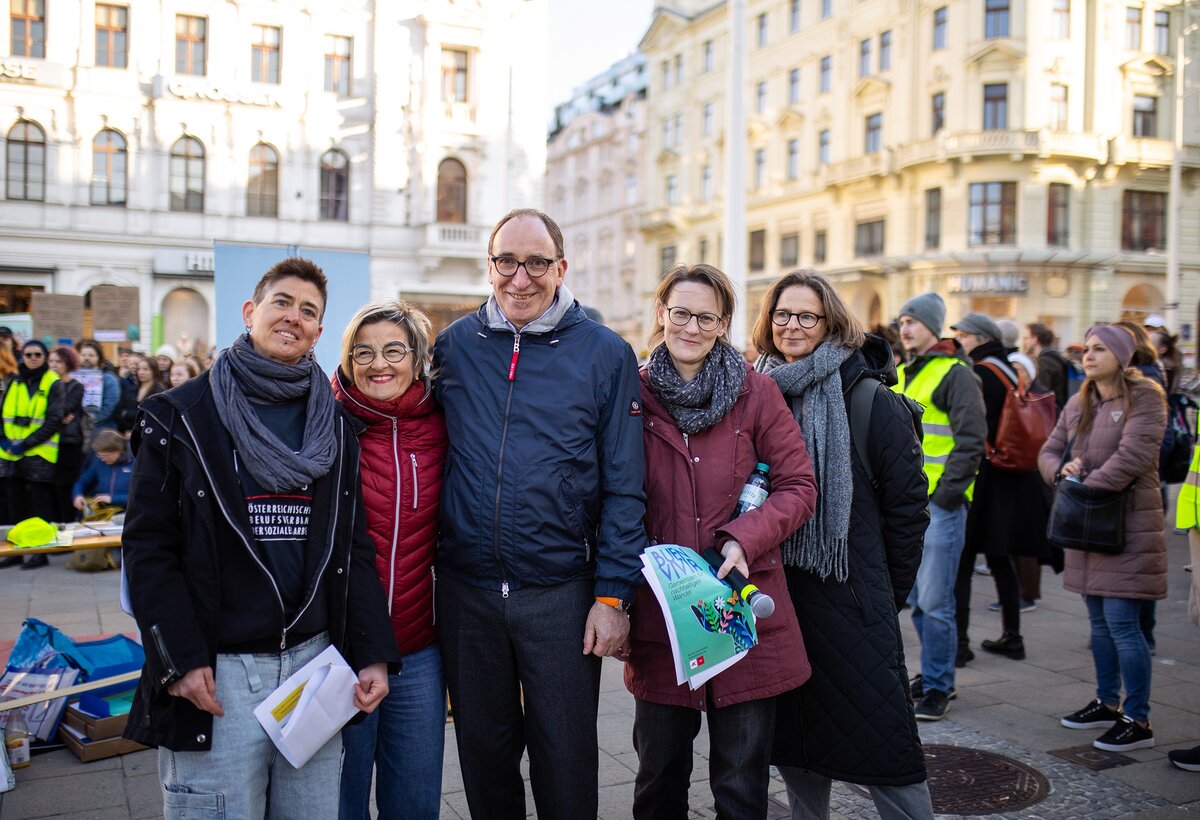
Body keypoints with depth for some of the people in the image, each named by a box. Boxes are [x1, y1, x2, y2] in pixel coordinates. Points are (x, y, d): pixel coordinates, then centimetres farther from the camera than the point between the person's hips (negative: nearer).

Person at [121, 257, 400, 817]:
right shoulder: (180, 417, 0)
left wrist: (372, 655, 0)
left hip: (315, 661, 4)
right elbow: (148, 546, -4)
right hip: (215, 676, -3)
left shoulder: (337, 427, 10)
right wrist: (180, 659, -13)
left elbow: (355, 549, 9)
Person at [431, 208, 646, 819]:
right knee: (483, 752, 17)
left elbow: (623, 486, -4)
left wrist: (614, 593, -9)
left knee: (565, 760, 9)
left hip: (563, 593, -2)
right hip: (466, 591, 3)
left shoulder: (605, 354, -3)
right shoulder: (454, 346, 4)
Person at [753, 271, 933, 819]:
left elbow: (908, 505, -4)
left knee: (881, 738, -1)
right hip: (776, 592, 5)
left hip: (850, 595, -5)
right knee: (792, 736, 14)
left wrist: (889, 593, -2)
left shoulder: (870, 401, -6)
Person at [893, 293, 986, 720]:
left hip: (939, 504, -8)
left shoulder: (954, 374, -9)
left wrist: (947, 492, -16)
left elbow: (971, 439, -14)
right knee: (916, 596, 14)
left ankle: (937, 687, 6)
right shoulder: (901, 375, 15)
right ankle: (934, 673, 27)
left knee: (934, 600, -5)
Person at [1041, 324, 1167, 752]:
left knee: (1122, 623, -8)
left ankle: (1138, 720, 2)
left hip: (1128, 525, -7)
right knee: (1100, 620, 15)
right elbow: (1049, 451, 14)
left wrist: (1087, 486, -17)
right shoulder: (1079, 403, 12)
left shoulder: (1144, 397, -10)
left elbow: (1133, 456, -21)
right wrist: (1062, 469, -8)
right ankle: (1108, 704, 28)